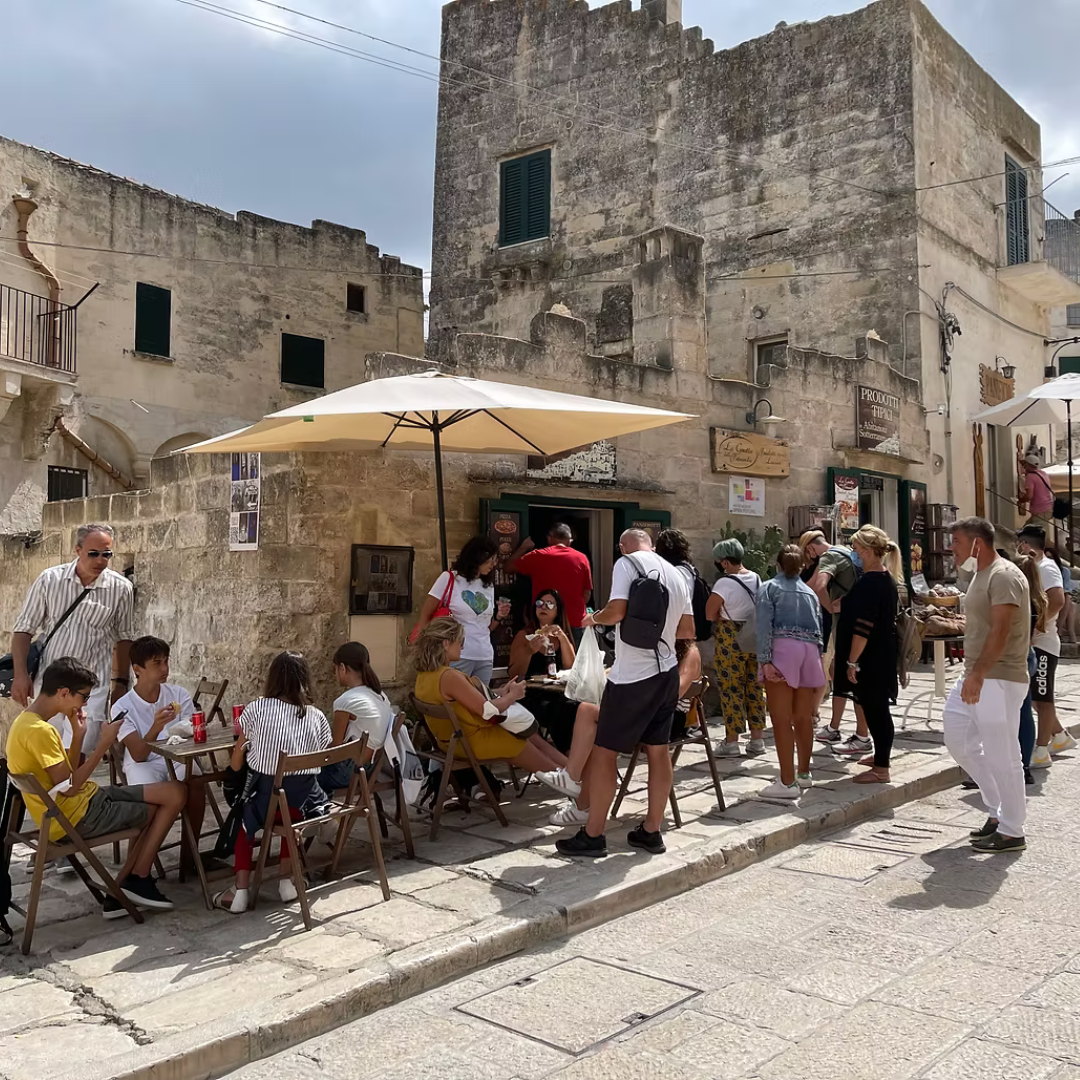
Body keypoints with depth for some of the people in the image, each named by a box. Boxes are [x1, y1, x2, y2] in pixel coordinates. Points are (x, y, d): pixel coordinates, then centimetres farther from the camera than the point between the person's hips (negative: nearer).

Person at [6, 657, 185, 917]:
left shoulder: (28, 721, 10)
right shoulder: (39, 731, -22)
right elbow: (69, 787, -22)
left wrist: (78, 734, 4)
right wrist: (104, 744, -17)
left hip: (83, 801, 10)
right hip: (76, 818, -10)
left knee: (174, 792, 10)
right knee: (173, 794, -5)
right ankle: (138, 879, 10)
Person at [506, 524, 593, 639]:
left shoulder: (537, 556, -3)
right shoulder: (582, 558, 0)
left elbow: (509, 567, 9)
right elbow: (587, 593, 4)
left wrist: (523, 547, 22)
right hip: (574, 622, 1)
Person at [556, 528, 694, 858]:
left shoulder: (627, 563, -9)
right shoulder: (677, 574, 12)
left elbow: (617, 611, -20)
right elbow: (688, 630, 14)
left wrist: (594, 618, 0)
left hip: (632, 675, -7)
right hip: (667, 672, 7)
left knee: (603, 753, 1)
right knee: (658, 750, 13)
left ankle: (592, 835, 5)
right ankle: (652, 831, 20)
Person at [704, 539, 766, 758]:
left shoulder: (725, 583, -16)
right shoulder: (756, 579, 7)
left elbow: (709, 614, -15)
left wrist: (721, 617, 2)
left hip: (731, 640, -7)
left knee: (731, 690, 1)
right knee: (754, 688, 11)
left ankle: (731, 741, 5)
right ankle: (757, 739, 17)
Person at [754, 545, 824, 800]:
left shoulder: (769, 587, 8)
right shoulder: (810, 592, 23)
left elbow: (764, 625, -6)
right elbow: (819, 627, 15)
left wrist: (765, 660, -12)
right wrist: (817, 658, 17)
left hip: (782, 648, -5)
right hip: (810, 649, 5)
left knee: (781, 719, -6)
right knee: (803, 718, 15)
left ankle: (788, 782, -8)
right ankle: (803, 772, 26)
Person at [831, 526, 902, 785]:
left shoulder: (869, 582, -20)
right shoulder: (888, 579, 11)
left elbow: (863, 627, -24)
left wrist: (852, 661, -21)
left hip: (870, 657, -10)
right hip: (884, 655, 10)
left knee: (873, 709, -3)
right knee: (877, 708, 21)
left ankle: (881, 768, 4)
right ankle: (881, 754, 36)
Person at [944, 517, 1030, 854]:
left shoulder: (1003, 575, -15)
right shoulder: (981, 575, 17)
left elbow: (1000, 631, -25)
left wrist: (977, 674, -30)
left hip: (999, 680, -10)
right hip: (976, 678, 10)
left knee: (1001, 756, -2)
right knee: (958, 741, 13)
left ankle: (1011, 832, 10)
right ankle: (999, 811, 24)